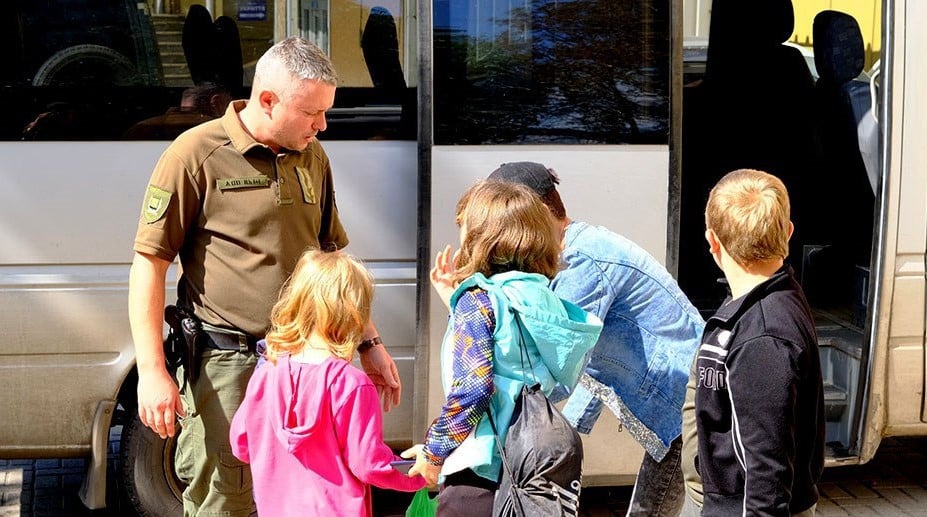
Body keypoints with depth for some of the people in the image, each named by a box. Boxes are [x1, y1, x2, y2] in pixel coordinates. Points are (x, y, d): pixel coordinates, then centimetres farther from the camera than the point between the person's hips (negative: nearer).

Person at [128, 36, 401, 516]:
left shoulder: (312, 157, 11)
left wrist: (369, 342, 19)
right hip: (226, 368, -6)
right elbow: (149, 262, -8)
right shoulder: (196, 155, -8)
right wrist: (151, 371, -14)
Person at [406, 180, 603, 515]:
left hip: (481, 470, -8)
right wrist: (456, 301, 26)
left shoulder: (478, 300, -10)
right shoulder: (537, 296, 11)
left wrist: (434, 452, -8)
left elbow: (472, 388, -20)